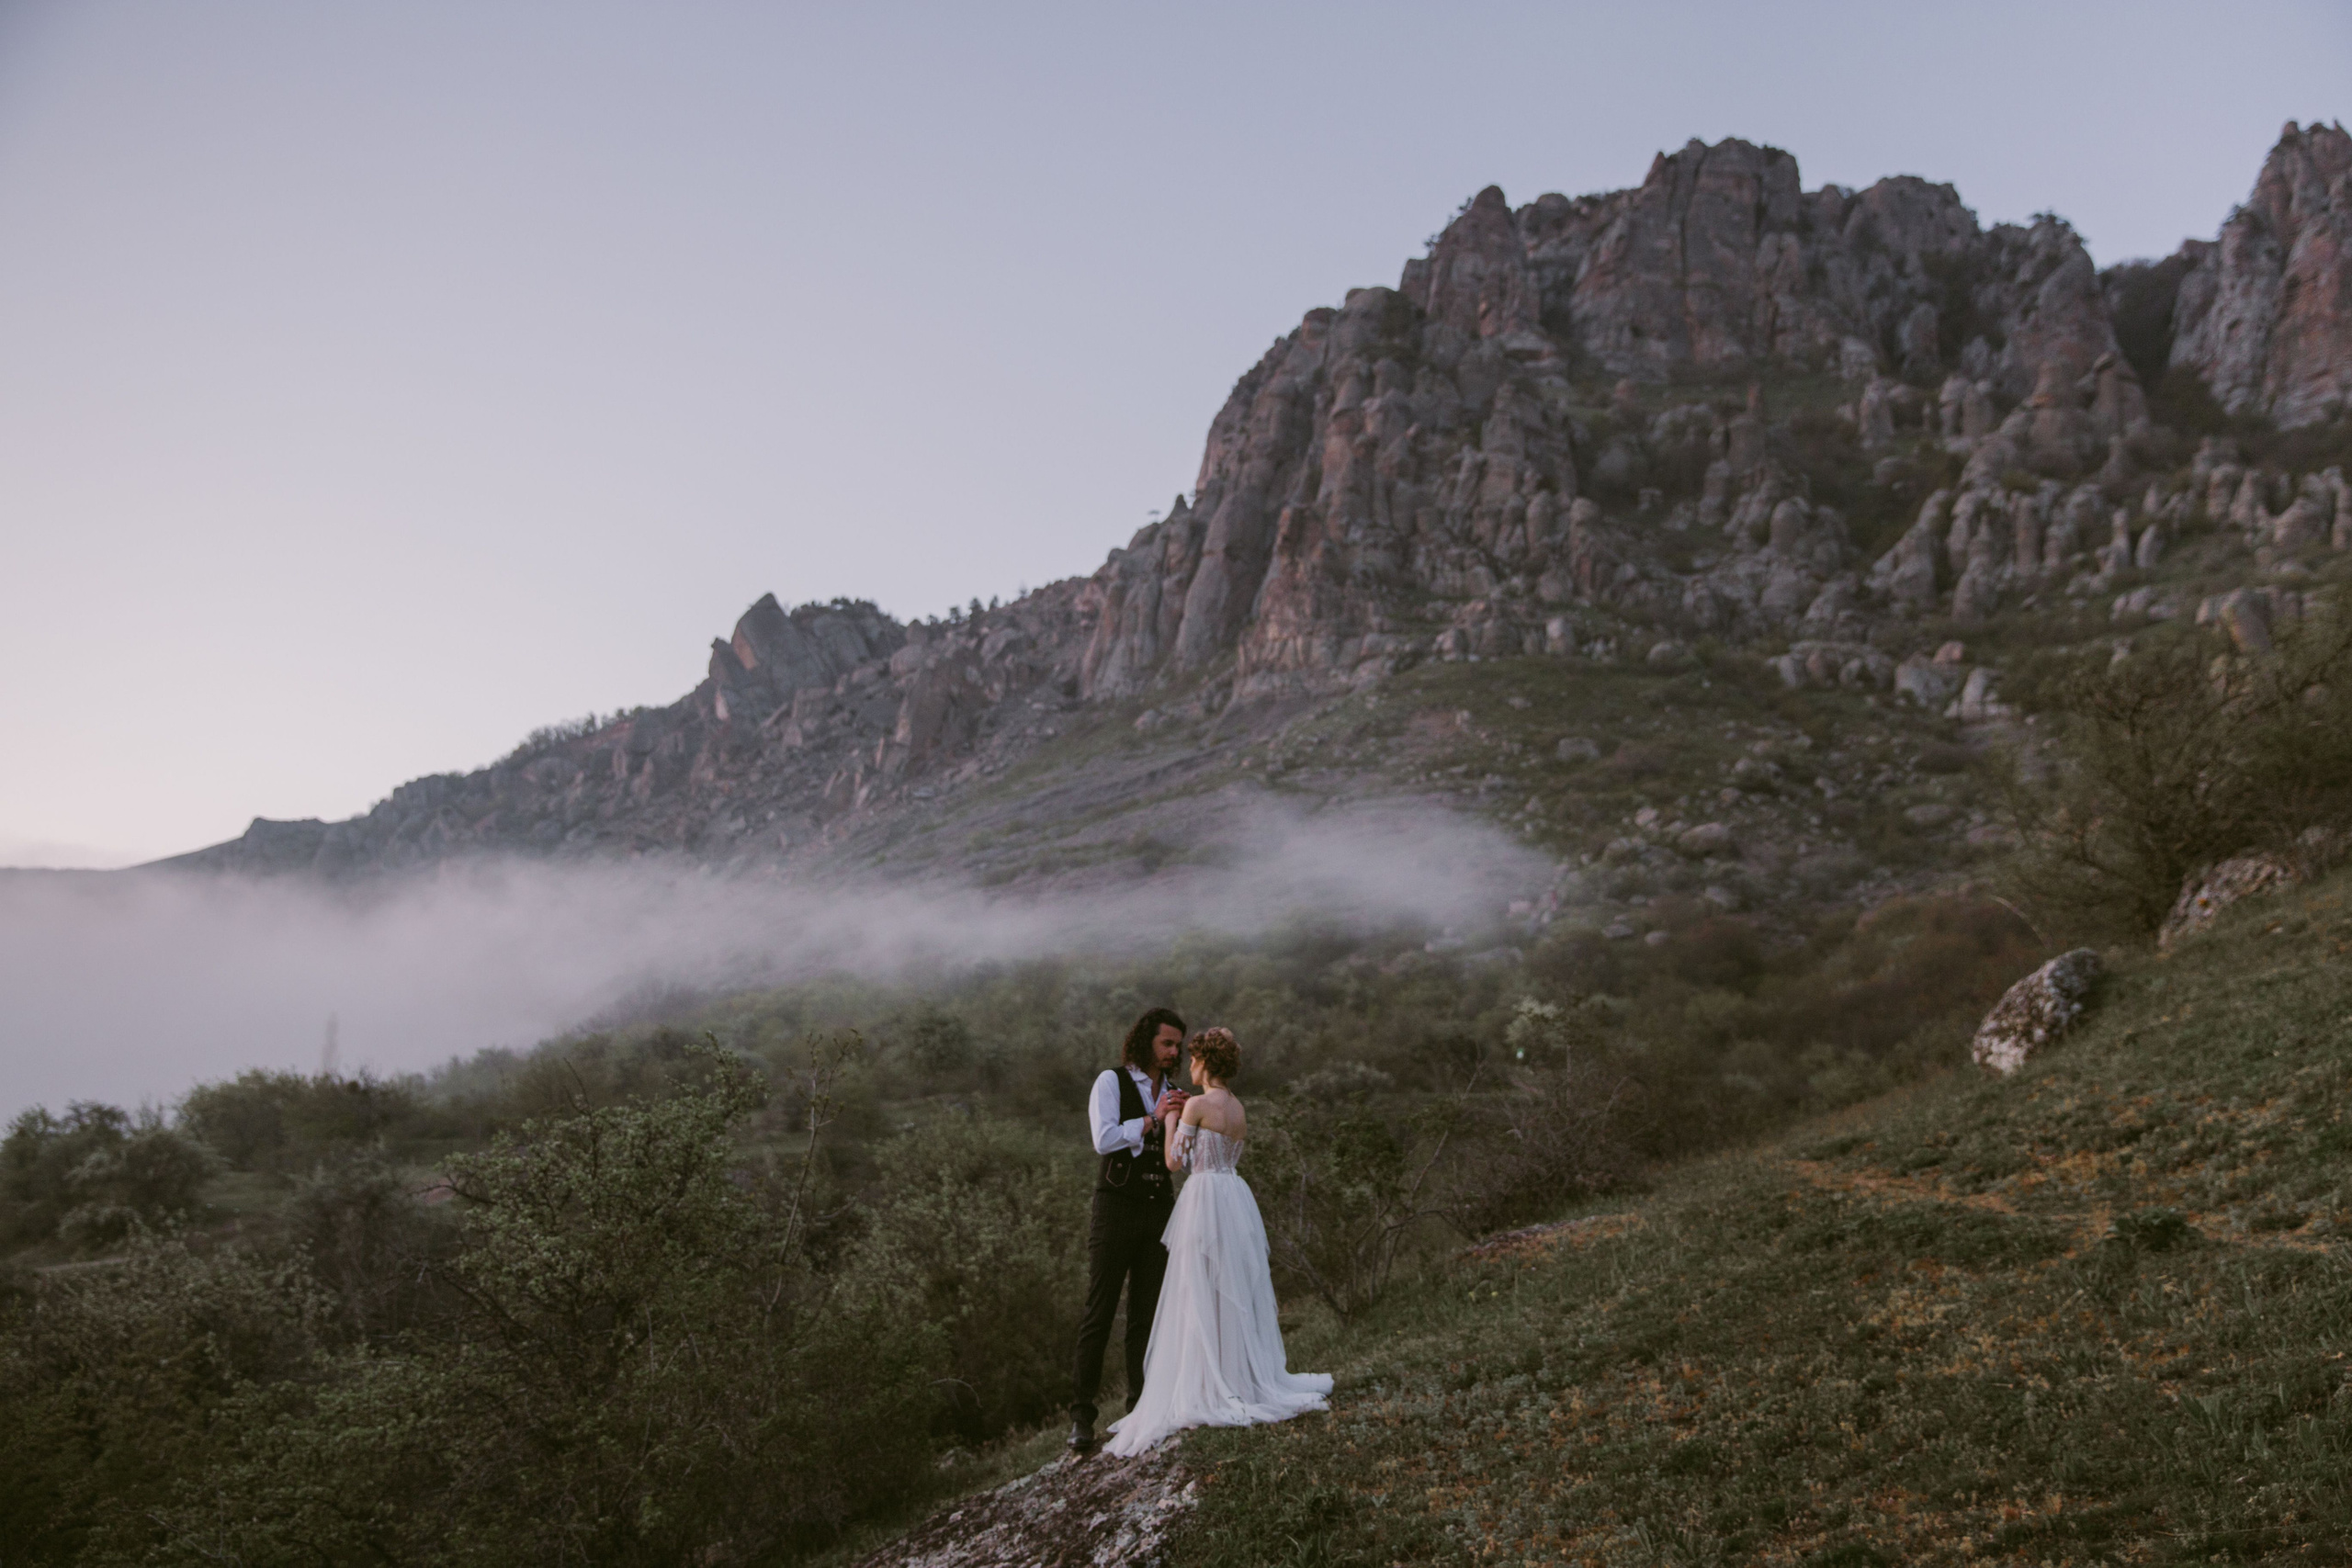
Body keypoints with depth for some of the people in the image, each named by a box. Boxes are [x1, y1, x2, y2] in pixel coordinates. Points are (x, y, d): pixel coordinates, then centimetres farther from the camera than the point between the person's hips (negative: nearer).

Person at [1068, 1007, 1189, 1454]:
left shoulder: (1169, 1091, 15)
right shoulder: (1111, 1082, -1)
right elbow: (1104, 1139, -14)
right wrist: (1153, 1119, -13)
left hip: (1159, 1208, 5)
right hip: (1117, 1206, -5)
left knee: (1147, 1313, 6)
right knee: (1100, 1312, -3)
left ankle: (1140, 1408, 11)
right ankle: (1082, 1415, 1)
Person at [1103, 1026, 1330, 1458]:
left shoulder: (1197, 1105, -11)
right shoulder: (1238, 1108, 13)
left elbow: (1175, 1162, -9)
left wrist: (1169, 1120, 4)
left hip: (1205, 1198, -8)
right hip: (1236, 1196, 8)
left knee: (1203, 1297, -3)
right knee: (1236, 1293, 13)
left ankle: (1210, 1389, -2)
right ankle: (1247, 1379, 17)